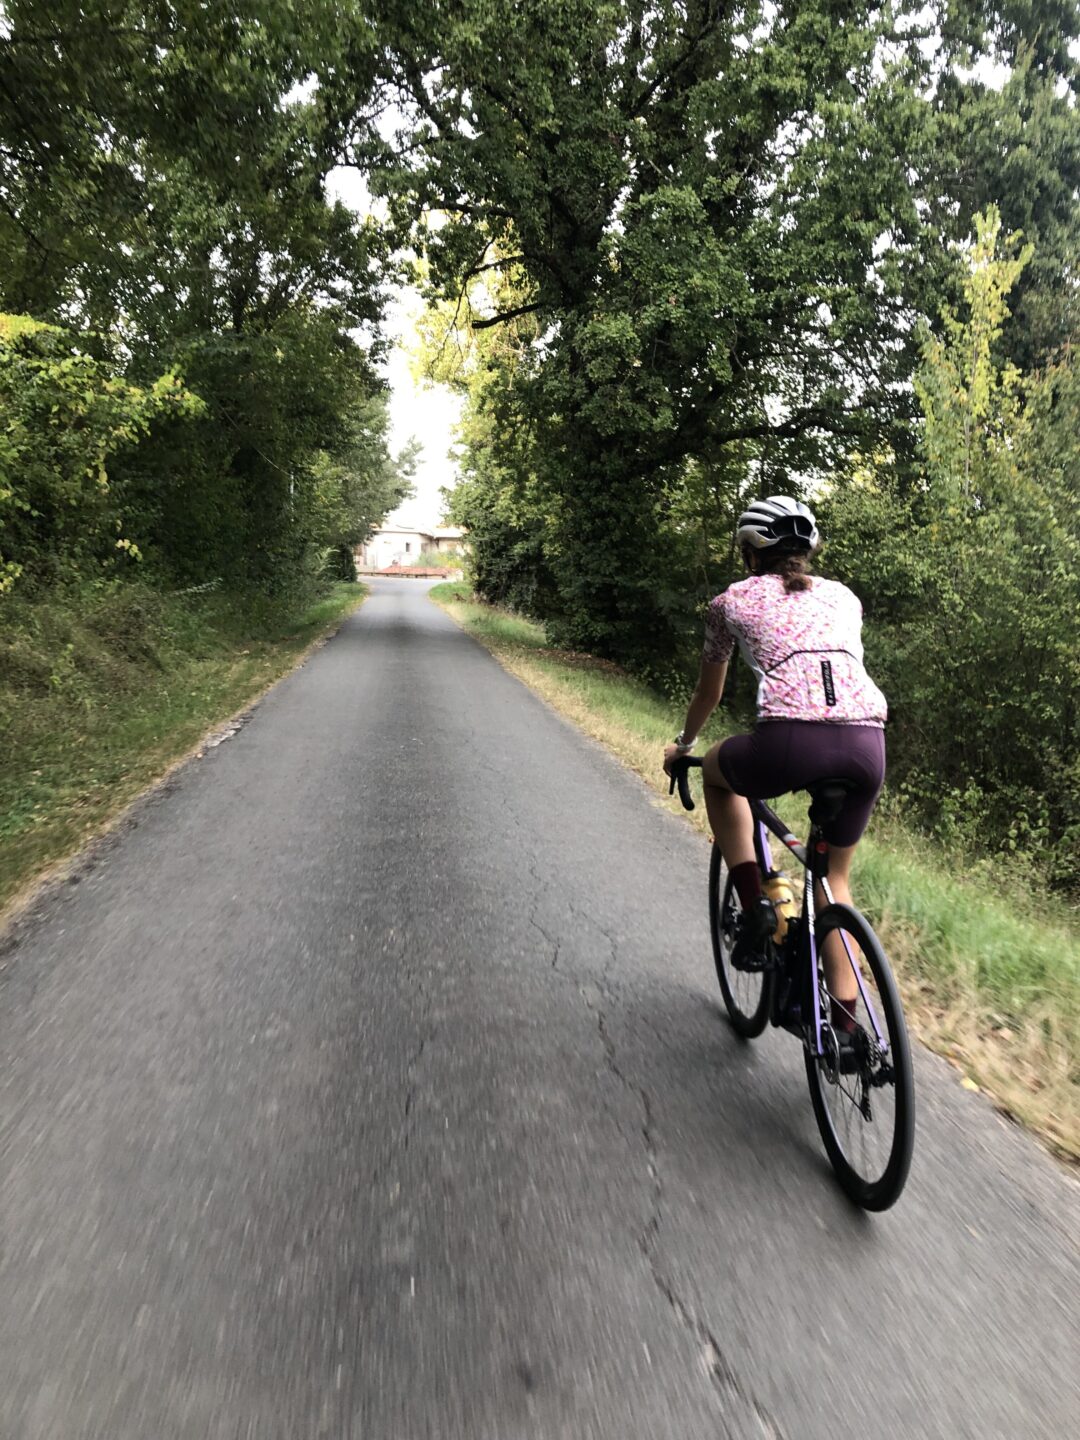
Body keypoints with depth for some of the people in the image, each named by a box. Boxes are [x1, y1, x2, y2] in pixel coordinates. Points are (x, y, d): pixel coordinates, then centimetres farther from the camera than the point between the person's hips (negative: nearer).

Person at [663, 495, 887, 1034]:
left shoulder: (733, 600, 18)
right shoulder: (843, 596, 27)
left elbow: (708, 693, 29)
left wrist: (682, 746, 48)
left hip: (789, 741, -4)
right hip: (869, 745, 4)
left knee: (718, 773, 31)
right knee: (834, 876, 27)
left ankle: (754, 906, 18)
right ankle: (845, 1021, 28)